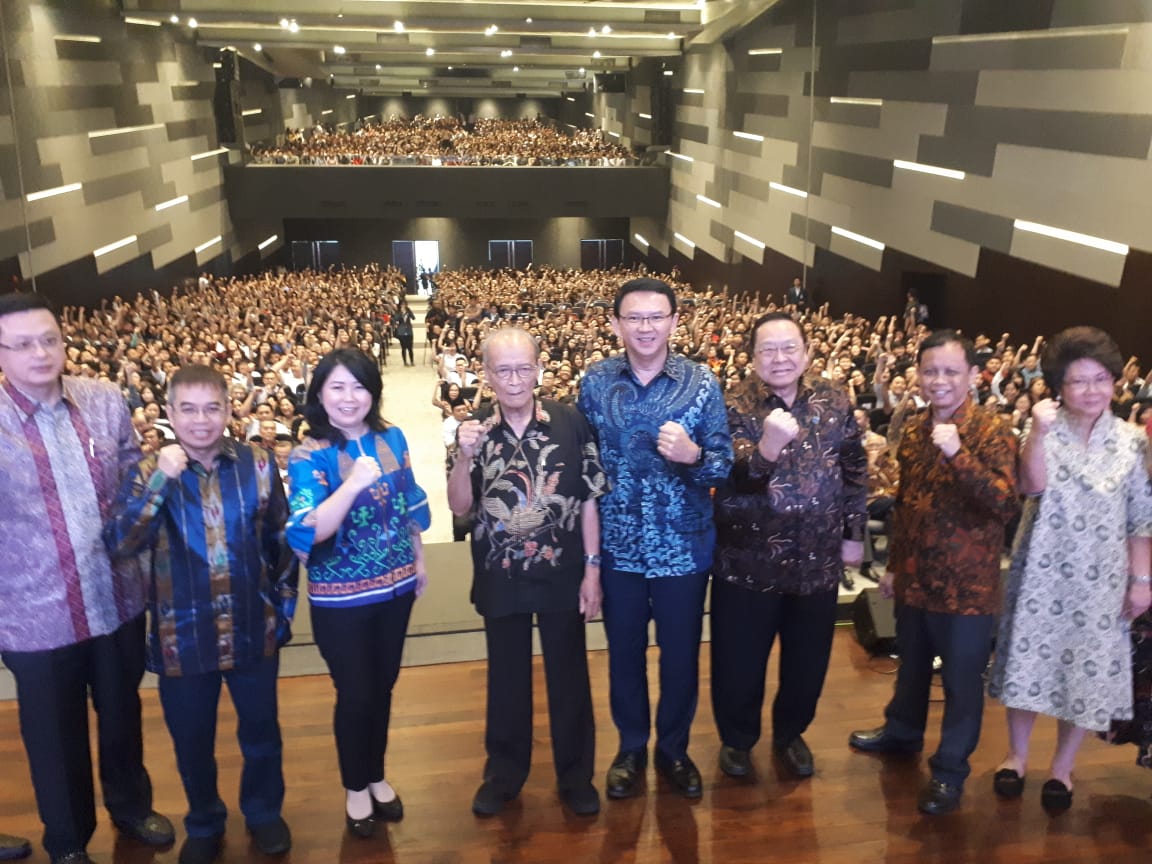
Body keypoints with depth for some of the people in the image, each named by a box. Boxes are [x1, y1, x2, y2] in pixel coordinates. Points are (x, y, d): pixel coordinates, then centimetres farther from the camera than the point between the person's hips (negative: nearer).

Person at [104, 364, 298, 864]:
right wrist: (158, 481, -31)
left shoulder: (258, 465, -6)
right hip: (183, 635, 0)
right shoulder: (150, 472, -8)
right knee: (192, 740, 18)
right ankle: (203, 823, 43)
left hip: (254, 629, 1)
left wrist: (284, 600, 5)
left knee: (260, 731, 18)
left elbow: (281, 539, 4)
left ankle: (264, 812, 43)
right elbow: (118, 546, -22)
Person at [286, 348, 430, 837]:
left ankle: (377, 776, 40)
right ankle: (355, 787, 33)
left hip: (395, 586, 4)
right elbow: (305, 533, -26)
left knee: (383, 686, 18)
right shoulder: (309, 456, -16)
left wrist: (419, 561, 13)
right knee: (355, 693, 8)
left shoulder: (392, 439, -2)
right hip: (341, 598, -4)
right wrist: (353, 483, -35)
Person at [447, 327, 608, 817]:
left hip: (562, 573, -1)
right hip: (500, 578, 2)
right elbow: (459, 507, -3)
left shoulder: (570, 422, -9)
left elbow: (590, 499, -4)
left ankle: (576, 774, 32)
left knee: (568, 675, 13)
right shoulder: (474, 430, -3)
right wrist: (465, 457, -19)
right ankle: (504, 771, 35)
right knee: (506, 678, 16)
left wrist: (592, 568, -6)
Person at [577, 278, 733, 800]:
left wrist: (692, 455, -29)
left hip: (683, 546, -1)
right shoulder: (595, 382, -4)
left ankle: (673, 748, 38)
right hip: (617, 545, 1)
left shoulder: (701, 383, -8)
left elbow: (725, 465, -8)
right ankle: (630, 748, 38)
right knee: (624, 651, 16)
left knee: (681, 653, 15)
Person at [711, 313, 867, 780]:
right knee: (740, 659, 10)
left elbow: (855, 469, 9)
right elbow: (733, 476, -23)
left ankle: (790, 733, 43)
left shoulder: (834, 400, 1)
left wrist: (854, 532, 9)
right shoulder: (734, 406, -11)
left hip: (818, 557, 3)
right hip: (748, 558, -3)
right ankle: (737, 738, 36)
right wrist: (767, 446, -41)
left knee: (808, 658, 18)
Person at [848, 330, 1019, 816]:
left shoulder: (992, 432, -14)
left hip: (967, 583, -5)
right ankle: (902, 731, 45)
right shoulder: (913, 429, 4)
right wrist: (893, 564, 15)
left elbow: (1006, 505, -25)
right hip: (915, 577, 6)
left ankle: (950, 770, 25)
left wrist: (958, 454, -34)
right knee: (911, 664, 23)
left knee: (961, 680, 9)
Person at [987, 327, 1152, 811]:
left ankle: (1062, 765, 28)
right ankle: (1017, 753, 28)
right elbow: (1033, 486, -23)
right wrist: (1040, 431, -33)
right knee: (1031, 657, 9)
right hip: (1043, 570, -1)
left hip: (1100, 577, 1)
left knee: (1088, 668, 9)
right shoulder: (1044, 430, -5)